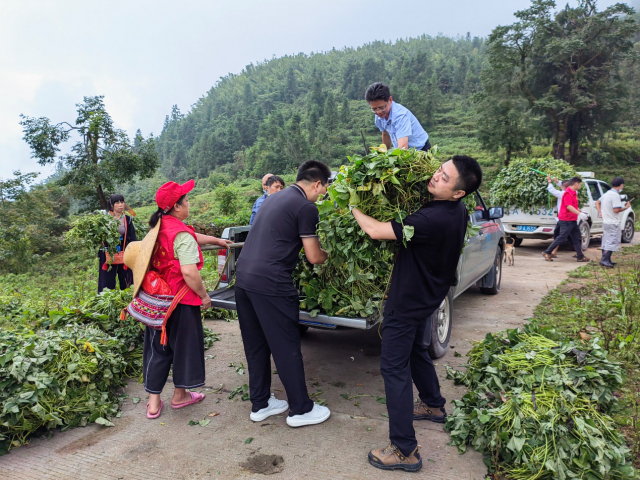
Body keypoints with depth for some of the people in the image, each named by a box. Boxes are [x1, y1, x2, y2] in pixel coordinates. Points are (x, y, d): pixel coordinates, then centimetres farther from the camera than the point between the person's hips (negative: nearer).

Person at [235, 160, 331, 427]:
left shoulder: (274, 199, 19)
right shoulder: (306, 207, -6)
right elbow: (314, 257, -4)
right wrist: (328, 254, 17)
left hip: (243, 277, 9)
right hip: (270, 284, -8)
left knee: (255, 345, 17)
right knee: (287, 348, 4)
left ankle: (260, 404, 29)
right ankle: (300, 410, 18)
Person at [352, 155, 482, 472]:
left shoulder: (433, 219, -32)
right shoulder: (459, 211, -3)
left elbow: (376, 231, -31)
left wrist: (353, 207, -14)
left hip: (407, 302, -9)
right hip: (425, 296, 10)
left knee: (394, 368, -2)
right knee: (416, 352, 28)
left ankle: (405, 451, 4)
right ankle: (433, 405, 48)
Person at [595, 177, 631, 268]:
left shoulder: (606, 194, 11)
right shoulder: (615, 195, -18)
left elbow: (597, 202, 22)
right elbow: (616, 210, -22)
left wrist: (600, 212, 14)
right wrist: (626, 207, -6)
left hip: (605, 222, 9)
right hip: (613, 223, -9)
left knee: (606, 242, 13)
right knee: (612, 242, -8)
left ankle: (607, 260, 19)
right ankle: (604, 260, -15)